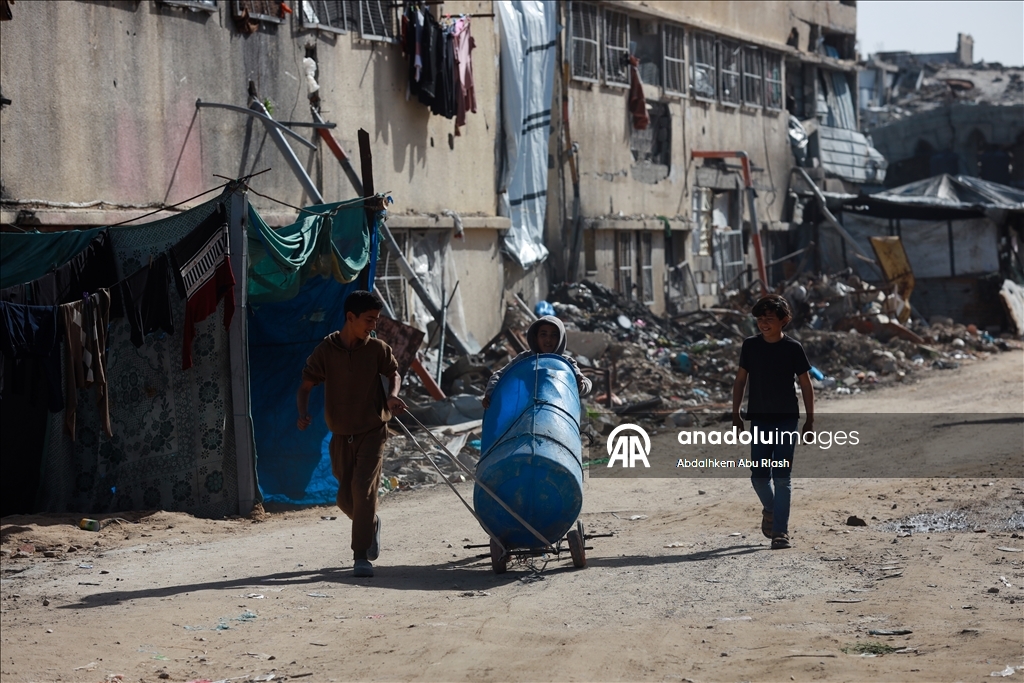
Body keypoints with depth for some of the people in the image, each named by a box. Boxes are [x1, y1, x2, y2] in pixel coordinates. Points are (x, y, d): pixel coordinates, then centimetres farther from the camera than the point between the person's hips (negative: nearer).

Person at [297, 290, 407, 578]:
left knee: (363, 488, -17)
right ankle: (371, 523, 40)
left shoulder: (377, 349, -7)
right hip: (341, 435, 2)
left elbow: (393, 373, 10)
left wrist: (393, 394, -12)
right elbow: (305, 386, -3)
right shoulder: (325, 351, -8)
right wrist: (303, 413, -22)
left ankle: (362, 556, -15)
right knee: (346, 497, 7)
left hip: (372, 431, -2)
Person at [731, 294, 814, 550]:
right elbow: (740, 379, 9)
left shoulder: (793, 348, -4)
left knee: (782, 477, -5)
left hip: (786, 419, -2)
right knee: (759, 475, 2)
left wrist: (810, 419, -1)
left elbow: (806, 384, 1)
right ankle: (770, 509, 33)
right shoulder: (750, 346, 2)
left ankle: (780, 531, -2)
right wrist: (735, 415, 5)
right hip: (759, 419, 2)